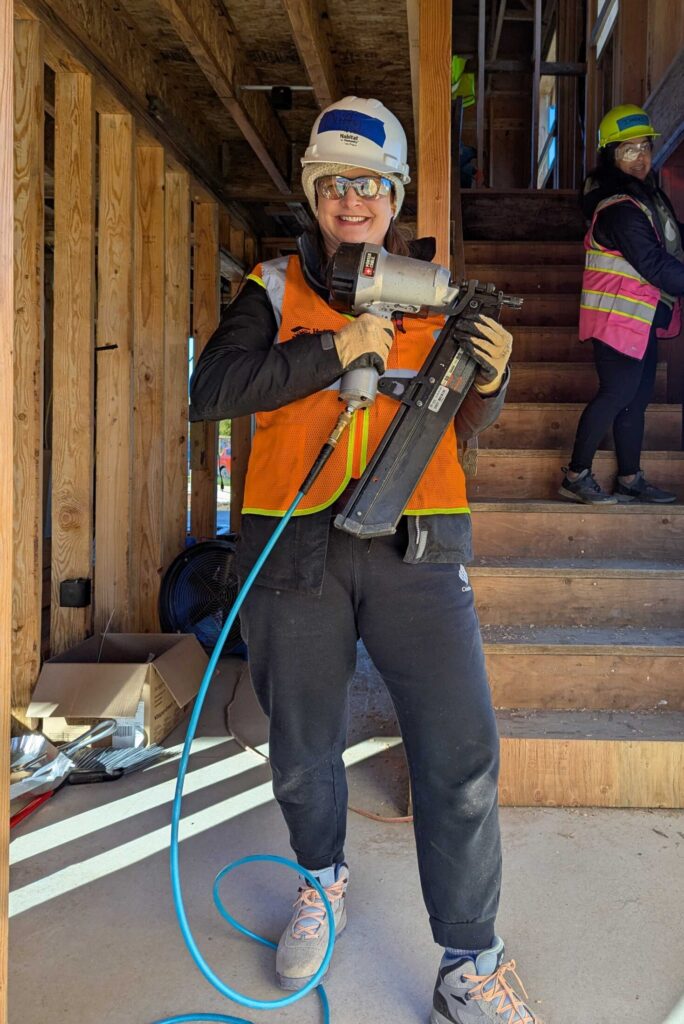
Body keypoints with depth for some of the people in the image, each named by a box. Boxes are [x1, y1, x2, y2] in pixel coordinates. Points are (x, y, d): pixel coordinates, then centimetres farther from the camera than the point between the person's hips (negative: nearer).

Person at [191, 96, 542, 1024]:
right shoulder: (275, 290, 7)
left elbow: (462, 428, 16)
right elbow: (211, 390, -9)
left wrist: (488, 380, -5)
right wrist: (335, 351, -14)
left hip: (415, 547, 1)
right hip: (295, 547, 0)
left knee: (462, 756, -6)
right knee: (303, 753, 14)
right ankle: (325, 882, 44)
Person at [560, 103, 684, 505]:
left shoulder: (648, 193, 12)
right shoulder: (621, 208, -20)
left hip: (642, 318, 10)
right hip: (620, 316, -10)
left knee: (637, 396, 12)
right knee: (617, 394, -7)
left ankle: (631, 479, 20)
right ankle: (577, 476, 3)